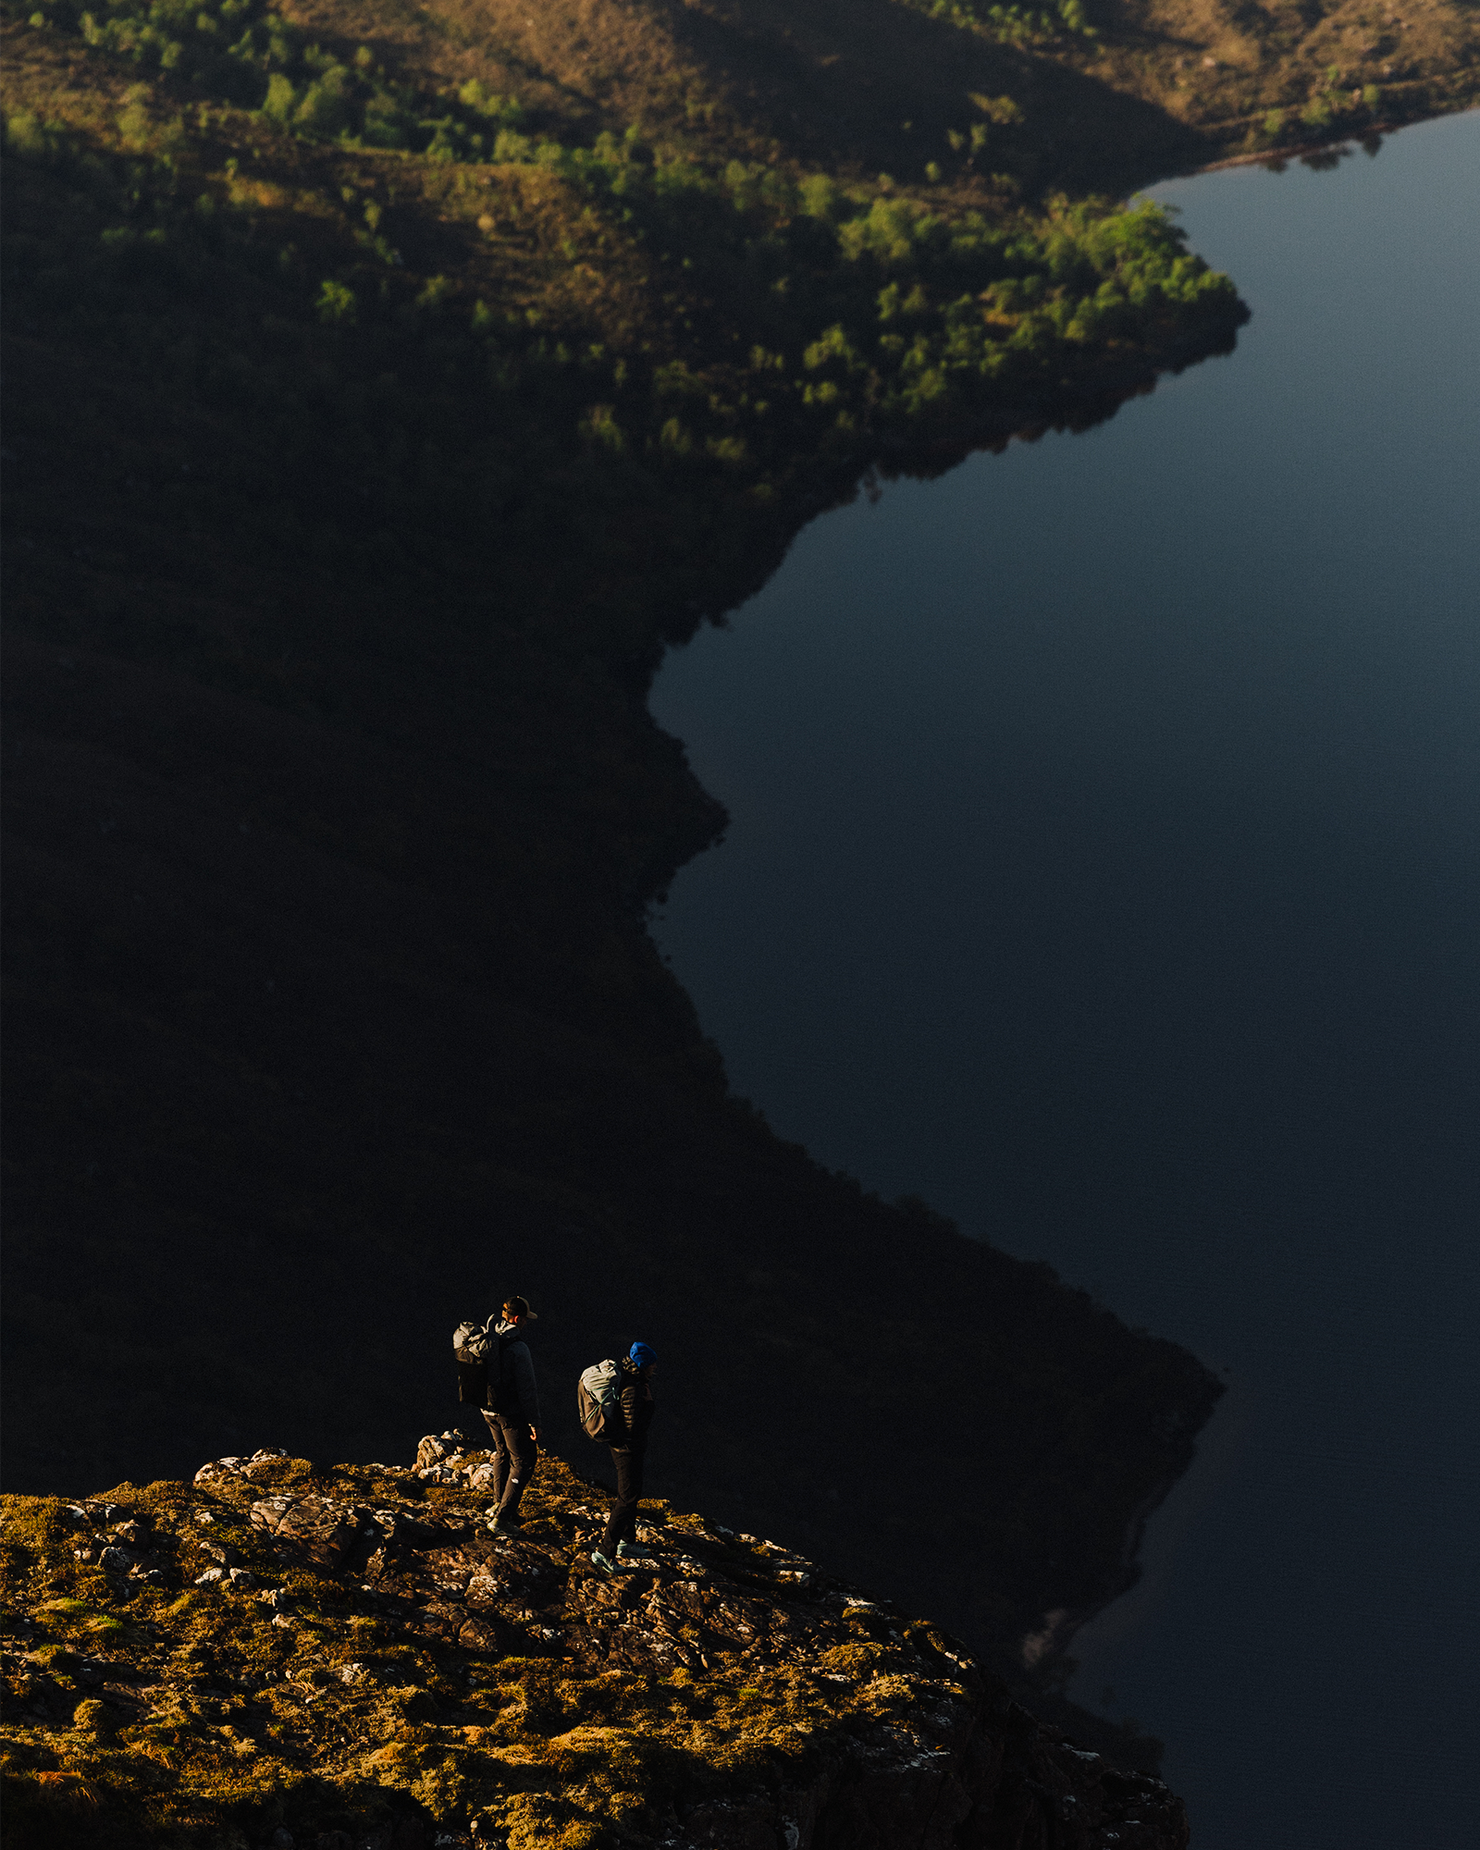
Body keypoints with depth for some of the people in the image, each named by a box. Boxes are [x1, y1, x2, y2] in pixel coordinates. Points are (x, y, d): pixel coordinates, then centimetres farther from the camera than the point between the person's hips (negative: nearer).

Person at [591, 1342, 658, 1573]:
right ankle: (604, 1552, -2)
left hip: (622, 1447, 11)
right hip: (628, 1450, -11)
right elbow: (634, 1425, -28)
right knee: (627, 1500, -4)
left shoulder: (634, 1382, 2)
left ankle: (626, 1541, 41)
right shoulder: (632, 1390, -28)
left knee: (632, 1494, 25)